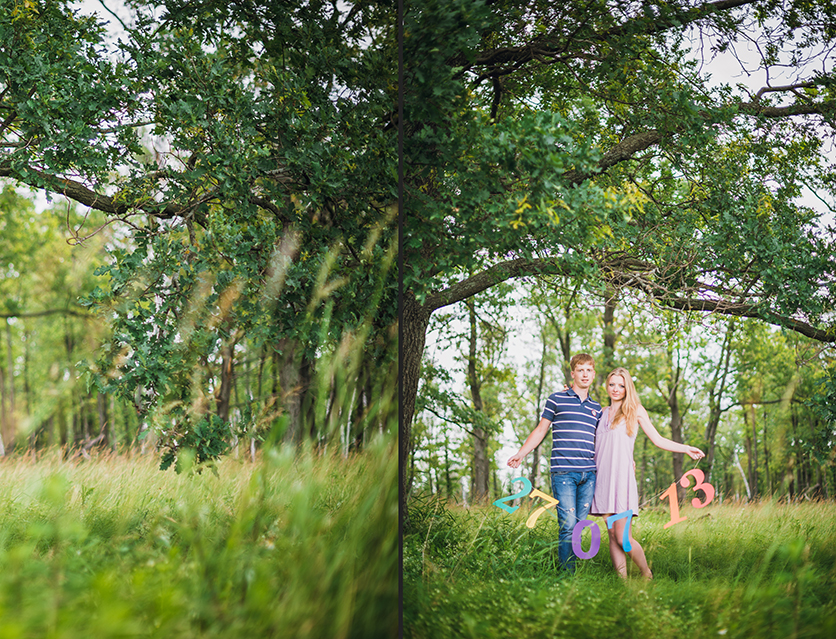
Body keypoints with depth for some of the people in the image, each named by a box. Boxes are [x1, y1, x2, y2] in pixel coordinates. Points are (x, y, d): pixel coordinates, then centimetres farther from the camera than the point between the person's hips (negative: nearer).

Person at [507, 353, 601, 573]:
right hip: (564, 472, -4)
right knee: (568, 525, -11)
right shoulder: (557, 399, 7)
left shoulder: (597, 408, 19)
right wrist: (520, 454, 2)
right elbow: (540, 430, 10)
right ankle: (567, 573, -7)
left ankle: (575, 571, 9)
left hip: (589, 474, 4)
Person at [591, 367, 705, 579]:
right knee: (612, 534, 1)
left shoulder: (635, 410, 9)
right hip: (603, 476, 4)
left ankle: (648, 577, 5)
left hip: (622, 476, -4)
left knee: (623, 538, -11)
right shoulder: (602, 413, 18)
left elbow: (657, 439, 12)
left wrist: (686, 449, 2)